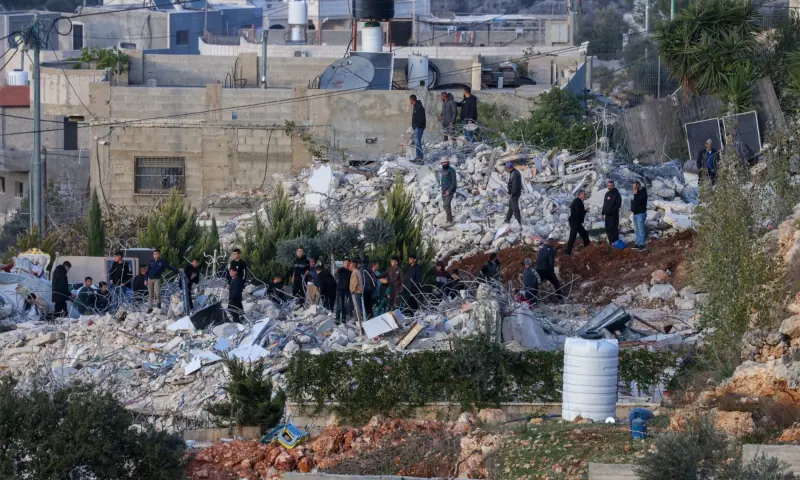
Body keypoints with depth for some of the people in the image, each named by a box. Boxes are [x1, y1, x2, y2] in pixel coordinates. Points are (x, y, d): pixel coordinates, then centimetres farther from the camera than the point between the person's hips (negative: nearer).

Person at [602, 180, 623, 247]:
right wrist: (603, 213, 16)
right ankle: (611, 242, 16)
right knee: (608, 229, 8)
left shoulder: (616, 194, -7)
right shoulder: (607, 194, 15)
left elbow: (618, 205, -13)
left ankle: (615, 242, -9)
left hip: (614, 215, -7)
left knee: (614, 228, -10)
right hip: (607, 215, 7)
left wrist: (612, 210, -21)